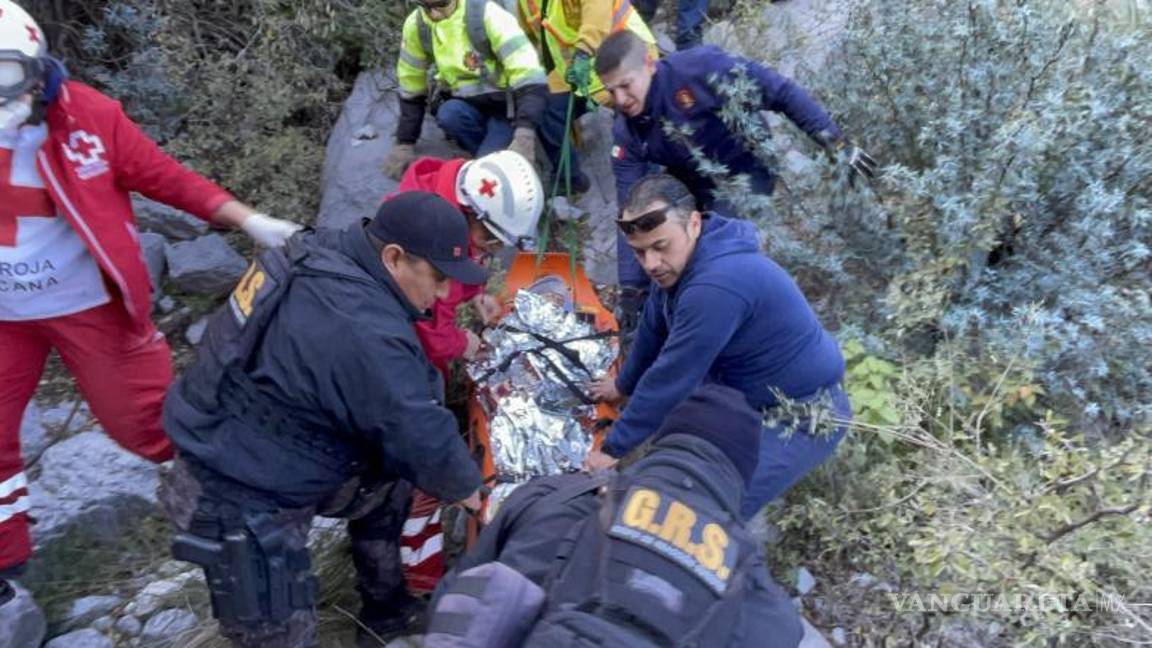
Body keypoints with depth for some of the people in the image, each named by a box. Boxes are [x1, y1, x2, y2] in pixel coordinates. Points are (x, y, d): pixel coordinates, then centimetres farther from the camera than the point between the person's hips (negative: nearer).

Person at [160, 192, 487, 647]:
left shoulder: (324, 253, -5)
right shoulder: (363, 331, -32)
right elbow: (422, 439, -21)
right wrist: (468, 489, -4)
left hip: (258, 457, 10)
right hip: (238, 500, -9)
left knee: (390, 485, 19)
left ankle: (385, 609, 36)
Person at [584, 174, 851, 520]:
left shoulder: (717, 286, -33)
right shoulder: (680, 259, -4)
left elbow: (670, 377, -27)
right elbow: (653, 330, 12)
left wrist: (613, 449, -17)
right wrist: (624, 384, 26)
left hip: (800, 416, -9)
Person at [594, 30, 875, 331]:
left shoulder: (701, 67, -30)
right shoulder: (626, 136, -16)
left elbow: (781, 92, -22)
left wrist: (835, 142, -23)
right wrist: (631, 288, -19)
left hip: (745, 172, -5)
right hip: (691, 181, 5)